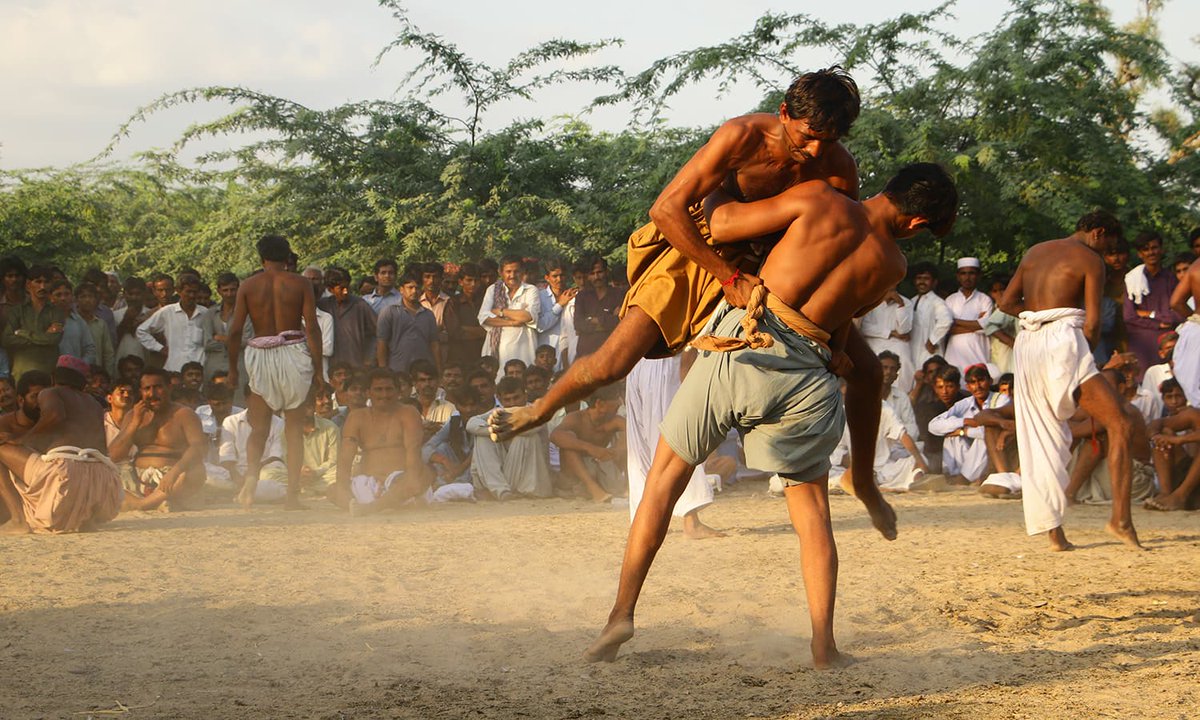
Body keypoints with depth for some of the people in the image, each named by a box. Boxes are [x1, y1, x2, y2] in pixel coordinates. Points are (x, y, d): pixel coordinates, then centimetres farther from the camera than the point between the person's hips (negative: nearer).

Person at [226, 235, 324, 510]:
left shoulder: (248, 285, 3)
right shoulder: (300, 284, 0)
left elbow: (235, 330, 0)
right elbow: (312, 327, -5)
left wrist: (232, 368, 9)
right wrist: (318, 368, 0)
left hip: (260, 356, 1)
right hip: (294, 352, -1)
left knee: (258, 428, 11)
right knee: (294, 429, 7)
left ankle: (251, 475, -17)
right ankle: (292, 495, 3)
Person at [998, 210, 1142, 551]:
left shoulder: (1034, 252, 21)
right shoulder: (1090, 259, 3)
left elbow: (1007, 302, 18)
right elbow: (1092, 321, -3)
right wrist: (1086, 353, 11)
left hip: (1027, 343, 7)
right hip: (1062, 339, -7)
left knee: (1041, 442, 10)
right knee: (1119, 424, -7)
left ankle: (1053, 531, 5)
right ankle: (1121, 519, -20)